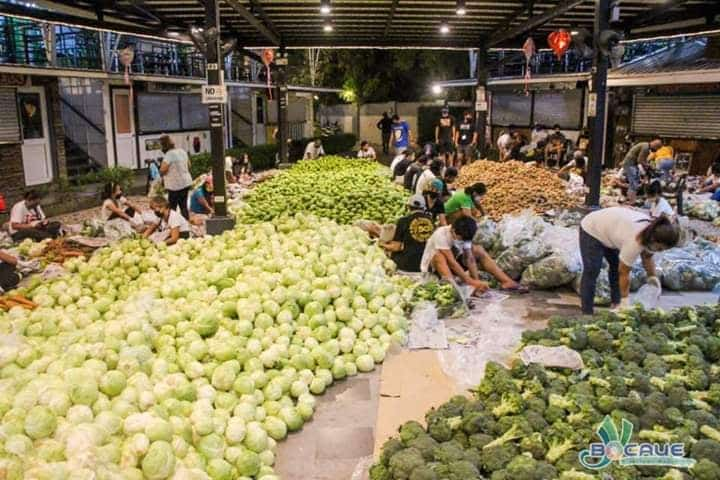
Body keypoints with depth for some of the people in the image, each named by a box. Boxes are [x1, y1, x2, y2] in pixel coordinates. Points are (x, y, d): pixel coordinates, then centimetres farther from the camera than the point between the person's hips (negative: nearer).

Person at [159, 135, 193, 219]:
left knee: (172, 207, 0)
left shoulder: (169, 154, -17)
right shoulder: (182, 151, 7)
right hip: (186, 182, 8)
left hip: (175, 185, -8)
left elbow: (163, 169, -24)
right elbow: (189, 165, 18)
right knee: (184, 206, 14)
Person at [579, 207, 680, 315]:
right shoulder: (635, 242, -39)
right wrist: (625, 300, -22)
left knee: (617, 267, 9)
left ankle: (616, 305, 17)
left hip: (609, 227, 9)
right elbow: (624, 273, -29)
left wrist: (653, 276, -10)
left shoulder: (653, 232, -17)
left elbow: (647, 257, 1)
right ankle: (587, 313, -7)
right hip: (592, 230, -9)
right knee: (592, 272, -11)